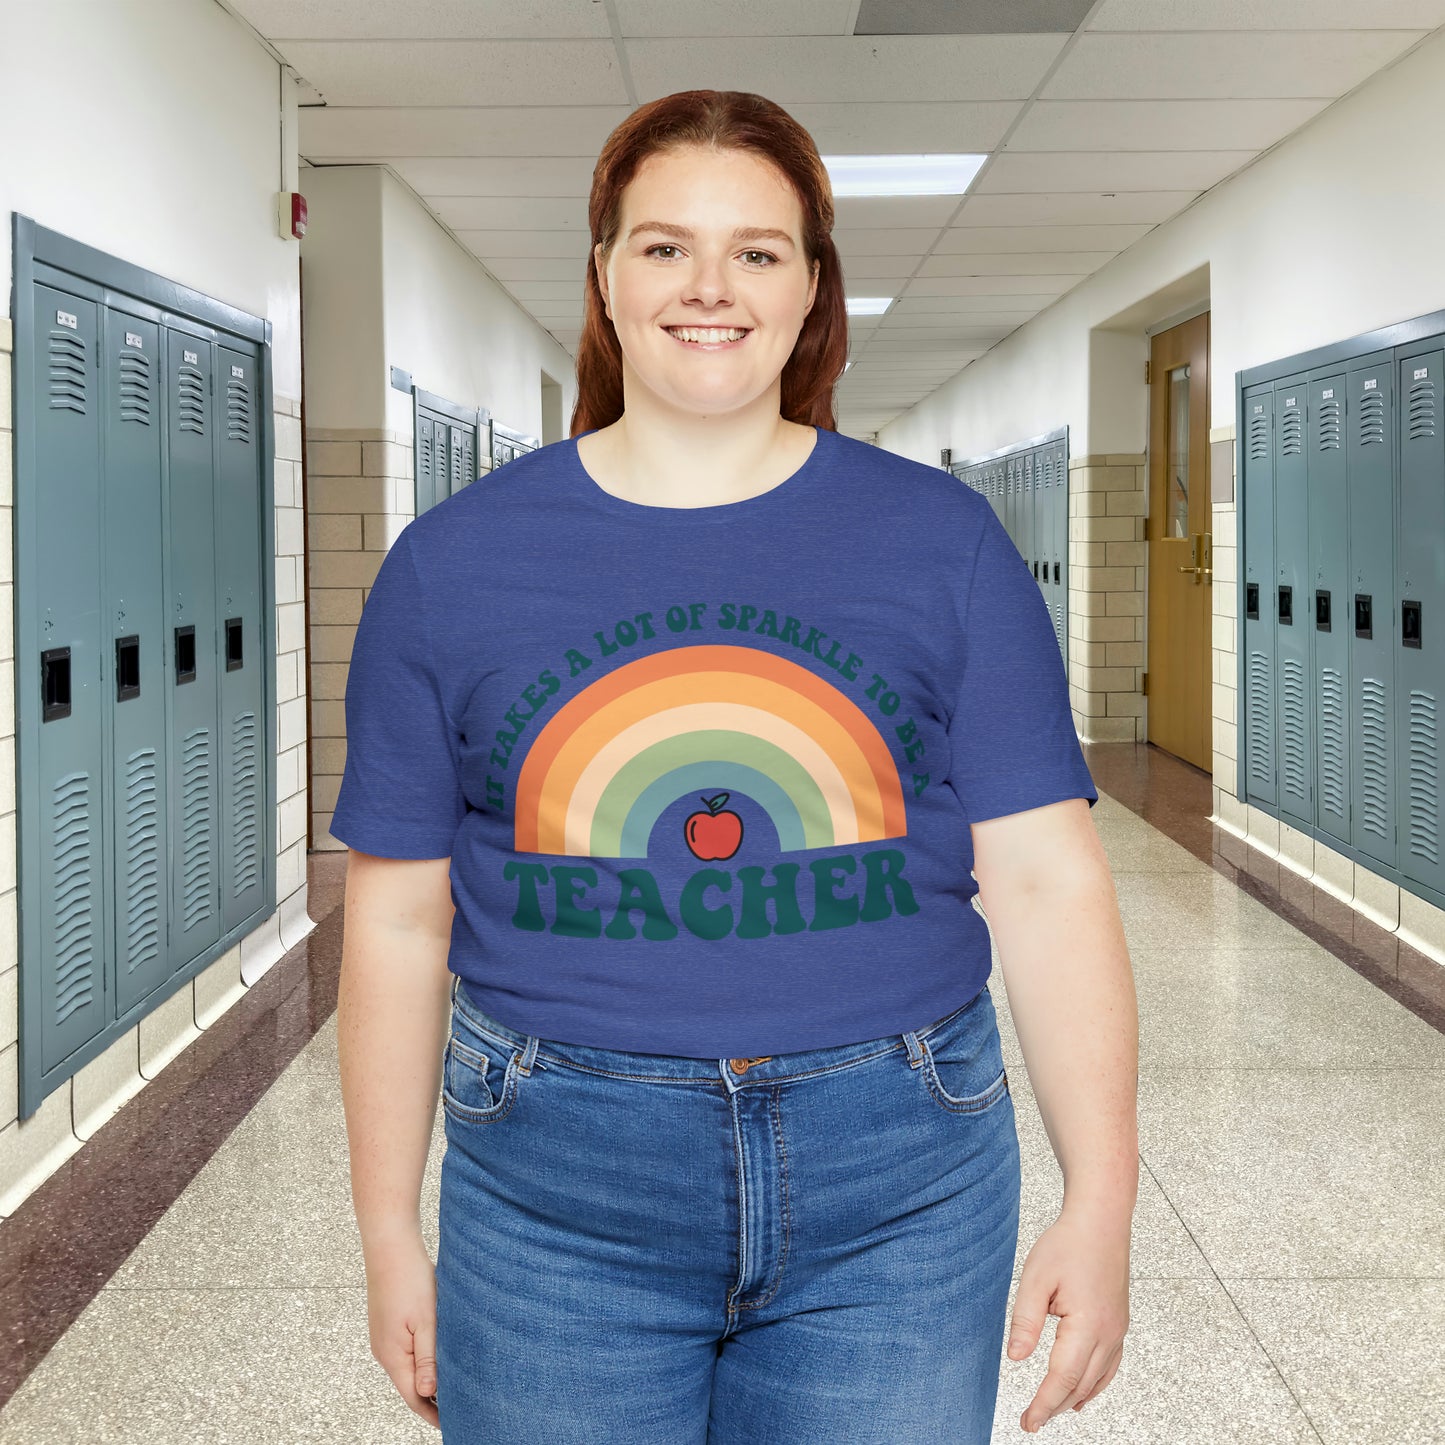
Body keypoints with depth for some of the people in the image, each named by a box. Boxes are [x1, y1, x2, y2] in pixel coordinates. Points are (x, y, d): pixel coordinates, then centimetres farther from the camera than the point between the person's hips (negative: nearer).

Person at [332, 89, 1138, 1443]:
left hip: (897, 1190, 0)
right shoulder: (451, 561, 0)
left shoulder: (942, 541, 0)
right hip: (557, 1201, 0)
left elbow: (1046, 881, -2)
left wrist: (1098, 1203, -5)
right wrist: (391, 1240, 5)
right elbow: (398, 920, 3)